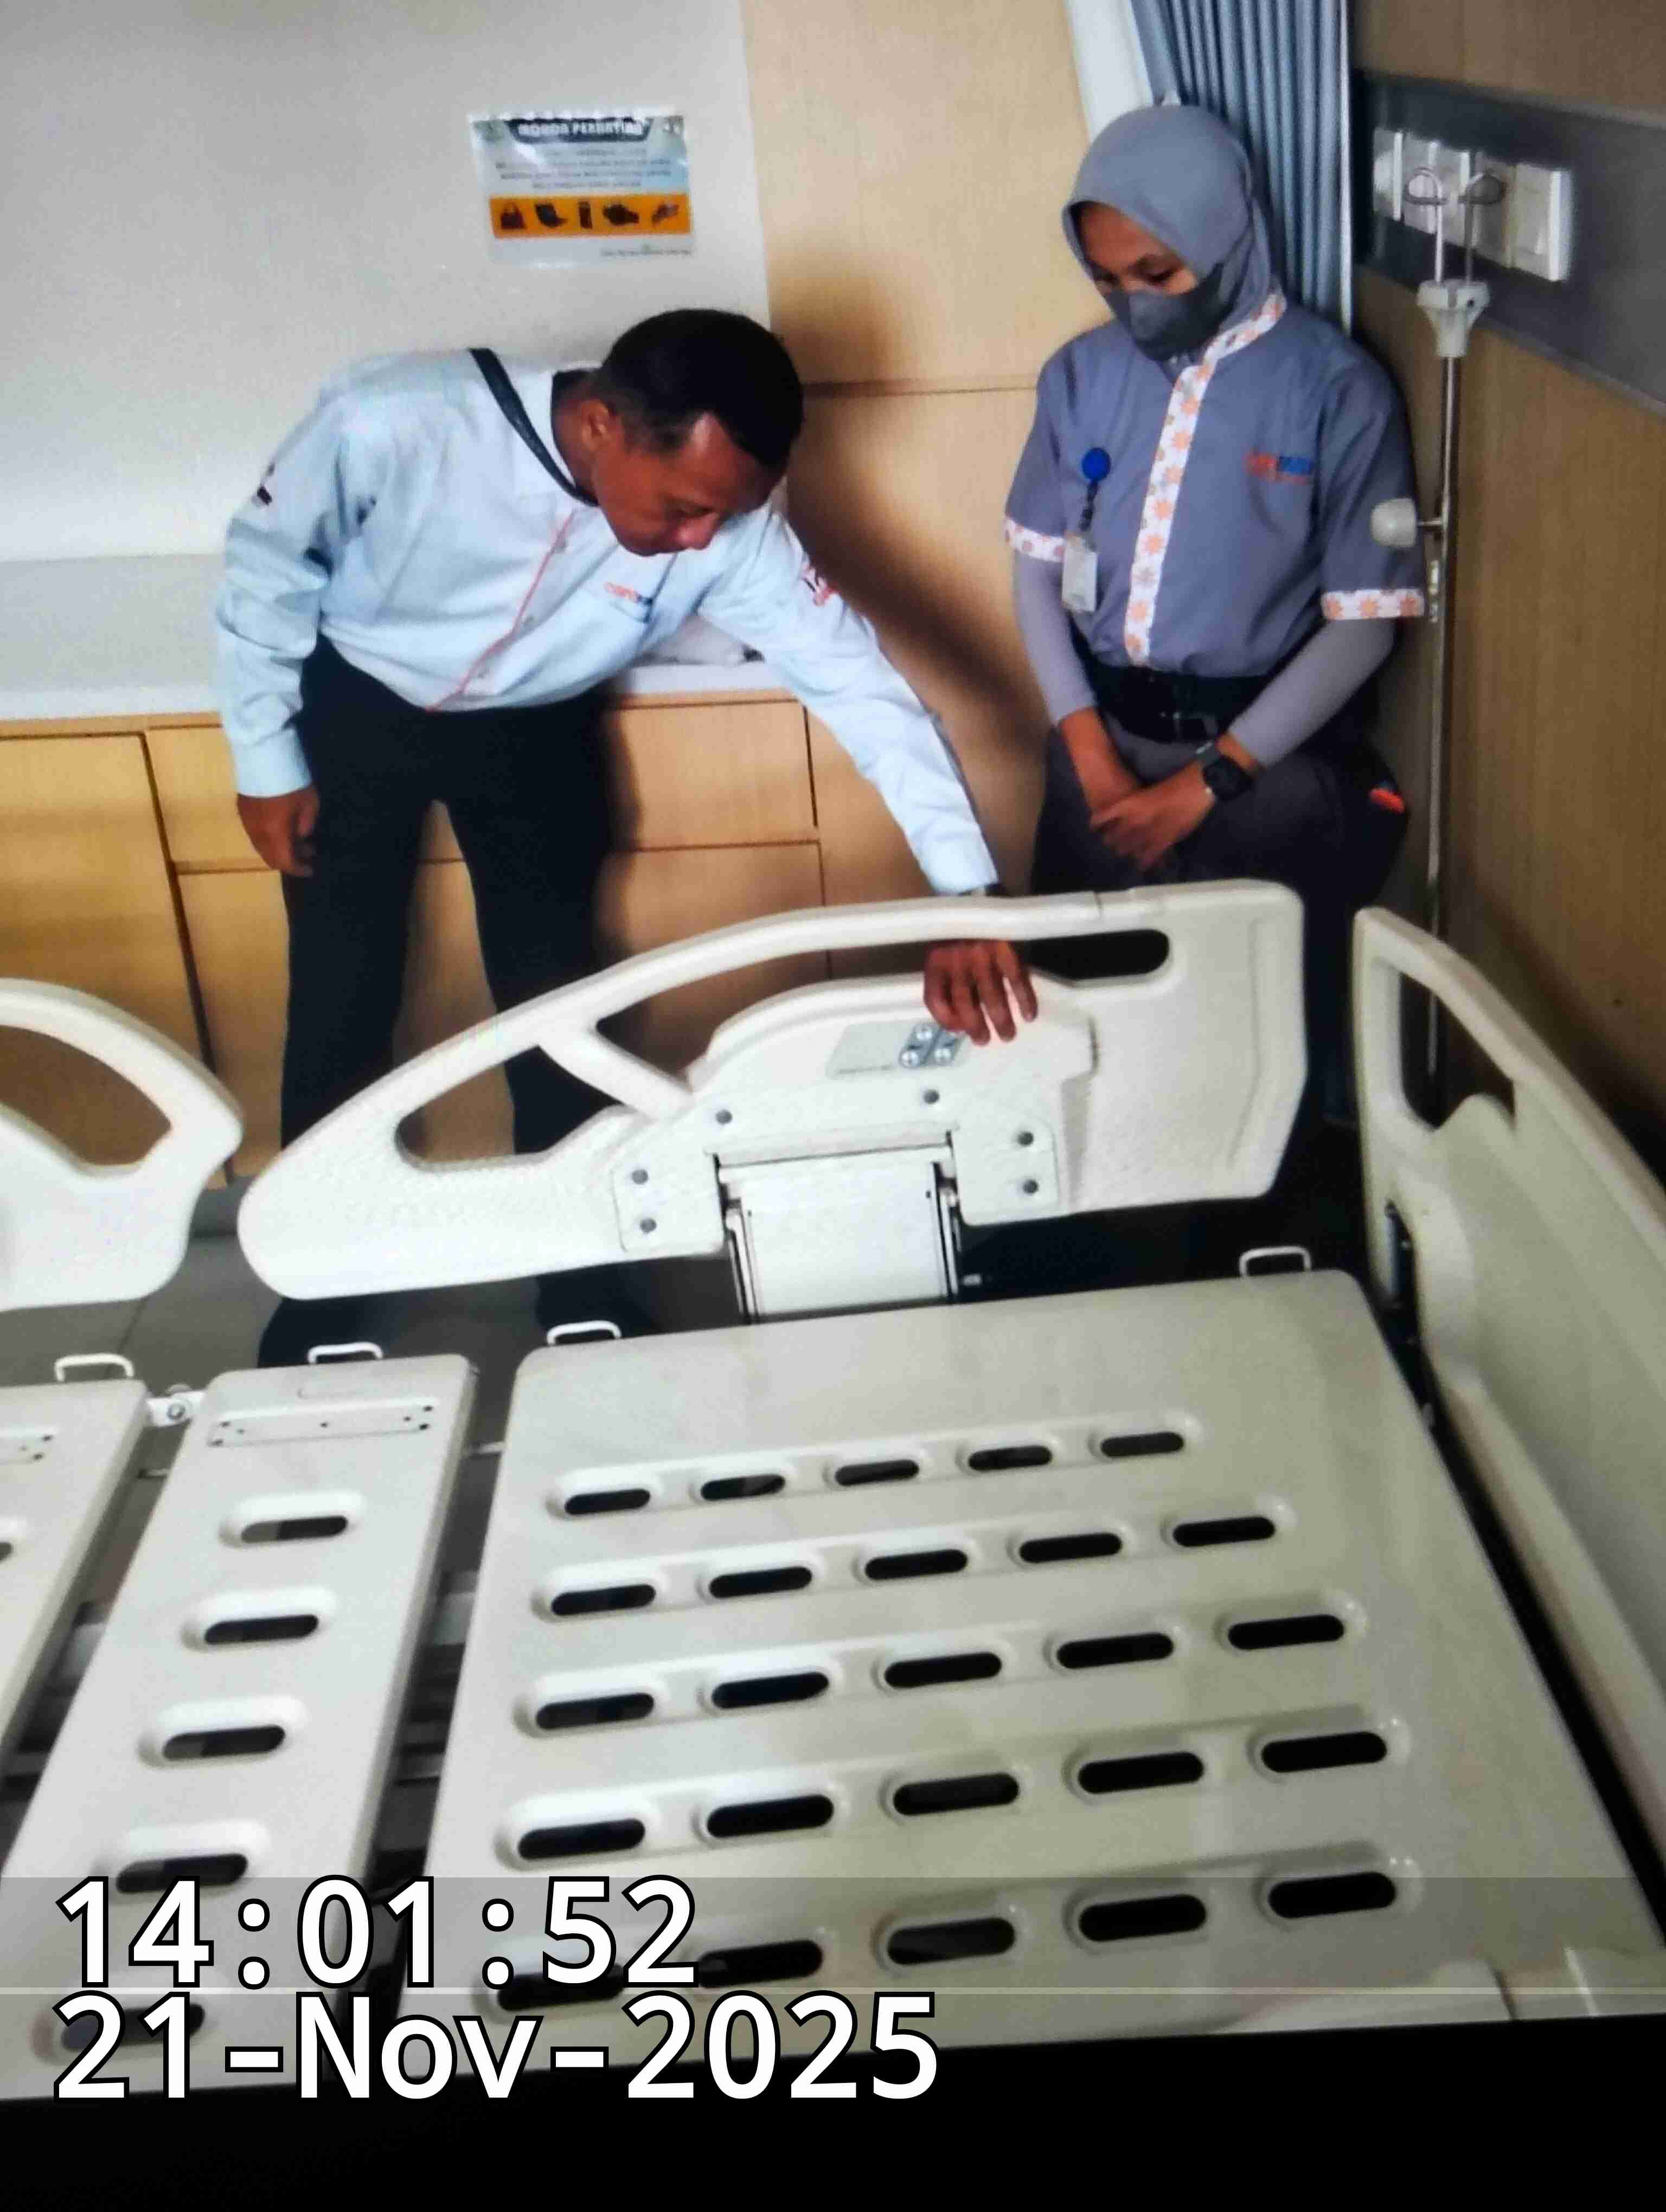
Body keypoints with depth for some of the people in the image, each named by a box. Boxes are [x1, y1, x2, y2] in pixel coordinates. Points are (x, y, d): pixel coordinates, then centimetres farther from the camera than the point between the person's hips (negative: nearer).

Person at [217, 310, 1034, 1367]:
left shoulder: (728, 524, -29)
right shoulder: (395, 422, -35)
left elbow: (863, 684, -29)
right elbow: (267, 568, -18)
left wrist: (968, 896, -38)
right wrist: (267, 761, -10)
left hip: (534, 730, 2)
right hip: (355, 705, -1)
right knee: (342, 1004, 2)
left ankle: (579, 1284, 23)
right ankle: (318, 1289, 24)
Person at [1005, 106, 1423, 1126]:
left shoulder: (1336, 387, -9)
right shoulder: (1084, 373, 4)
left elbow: (1363, 623, -10)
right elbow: (1037, 567, 8)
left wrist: (1208, 782, -14)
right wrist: (1091, 752, -5)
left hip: (1269, 755, -4)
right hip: (1104, 737, 4)